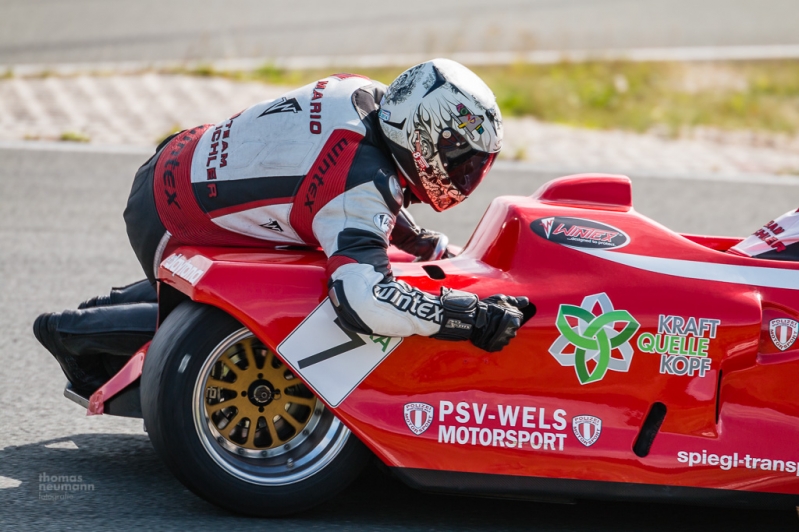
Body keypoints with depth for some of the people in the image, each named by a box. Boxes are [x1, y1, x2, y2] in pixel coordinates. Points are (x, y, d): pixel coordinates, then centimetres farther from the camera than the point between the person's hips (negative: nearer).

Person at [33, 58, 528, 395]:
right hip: (168, 225, -9)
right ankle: (68, 330, 18)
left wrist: (425, 244, 9)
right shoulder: (363, 184, -33)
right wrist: (473, 315, -40)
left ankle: (103, 308, 36)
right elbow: (361, 298, -46)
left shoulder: (367, 95, -9)